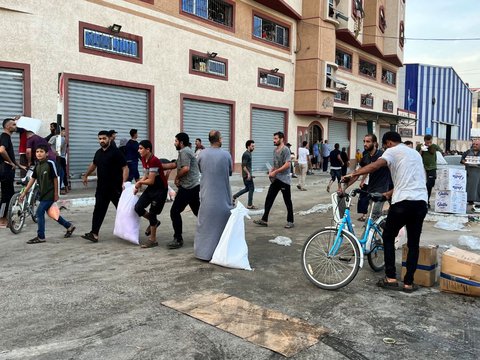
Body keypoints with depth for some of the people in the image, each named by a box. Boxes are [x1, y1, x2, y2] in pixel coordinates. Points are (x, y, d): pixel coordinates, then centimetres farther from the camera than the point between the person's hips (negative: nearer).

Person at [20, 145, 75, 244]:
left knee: (39, 212, -9)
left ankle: (40, 237, 0)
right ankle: (69, 226, 29)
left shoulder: (50, 164, -14)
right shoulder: (37, 166, 7)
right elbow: (32, 179, 11)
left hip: (49, 194, -8)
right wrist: (24, 193, 10)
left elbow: (55, 179, -11)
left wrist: (56, 194, -10)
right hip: (42, 194, 8)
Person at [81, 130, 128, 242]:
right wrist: (86, 175, 36)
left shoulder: (115, 152, -12)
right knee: (98, 211, 1)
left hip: (115, 188, -6)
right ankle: (94, 234, 1)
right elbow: (93, 164, 29)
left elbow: (125, 168, -16)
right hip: (102, 187, 6)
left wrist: (124, 183, -26)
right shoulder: (98, 153, 10)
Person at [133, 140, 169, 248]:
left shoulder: (154, 161, -25)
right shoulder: (144, 159, 3)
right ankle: (154, 222, 26)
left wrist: (139, 182, -7)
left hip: (160, 190, -8)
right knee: (138, 208, 0)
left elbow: (151, 181, -24)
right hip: (151, 188, 8)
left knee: (152, 213, -2)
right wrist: (138, 186, -1)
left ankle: (153, 240, 14)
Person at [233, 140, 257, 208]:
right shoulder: (246, 154, -16)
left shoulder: (249, 154, 15)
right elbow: (243, 166, -21)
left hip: (248, 174, 10)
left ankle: (234, 197, 22)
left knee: (247, 188, 17)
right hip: (247, 175, -10)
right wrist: (248, 173, -27)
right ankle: (250, 205, 3)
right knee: (251, 188, -4)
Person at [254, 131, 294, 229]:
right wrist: (271, 170, 5)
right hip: (275, 179, 8)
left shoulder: (285, 150, -13)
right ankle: (264, 220, 11)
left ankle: (290, 222, 14)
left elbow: (287, 165, -22)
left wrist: (275, 172, -19)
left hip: (284, 180, -8)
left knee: (287, 201, 3)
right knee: (269, 199, 6)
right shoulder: (275, 150, 13)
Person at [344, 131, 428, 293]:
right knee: (413, 244, 12)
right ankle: (408, 282, 16)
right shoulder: (415, 153, 26)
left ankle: (391, 278, 11)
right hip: (421, 202, 6)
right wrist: (390, 193, 35)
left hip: (403, 202, -6)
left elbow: (376, 165, -18)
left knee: (388, 237, 12)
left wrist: (354, 174, -15)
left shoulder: (393, 151, 3)